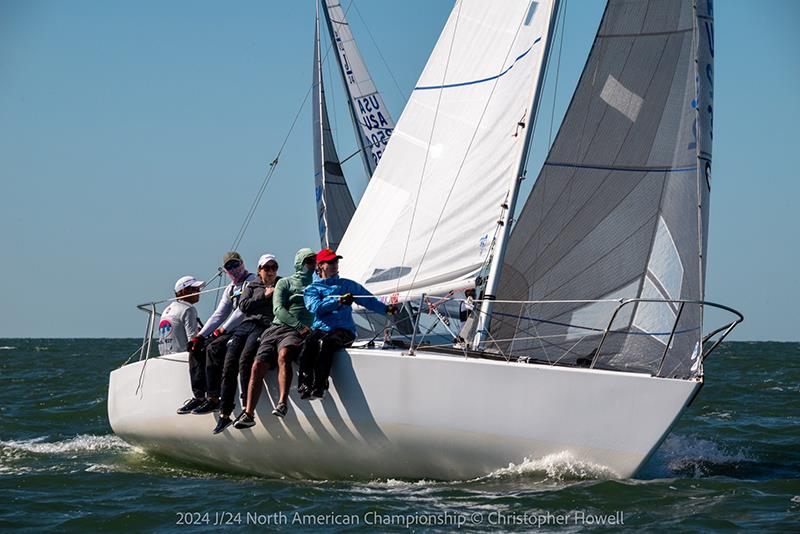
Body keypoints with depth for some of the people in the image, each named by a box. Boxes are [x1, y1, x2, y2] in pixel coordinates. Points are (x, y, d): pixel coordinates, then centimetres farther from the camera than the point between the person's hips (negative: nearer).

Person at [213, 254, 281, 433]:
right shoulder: (251, 286, 26)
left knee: (245, 359, -28)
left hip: (266, 326, -4)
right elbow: (243, 306, 9)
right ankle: (224, 414, -14)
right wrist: (264, 296, 2)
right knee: (229, 363, -14)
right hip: (246, 325, 4)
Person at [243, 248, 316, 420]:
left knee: (283, 355, -35)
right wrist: (299, 326, -11)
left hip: (295, 333, -2)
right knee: (258, 365, -19)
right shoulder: (285, 283, 19)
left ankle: (282, 403, -46)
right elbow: (278, 309, 4)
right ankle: (248, 412, -21)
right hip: (276, 327, 2)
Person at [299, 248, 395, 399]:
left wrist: (386, 309, 5)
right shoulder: (311, 289, 19)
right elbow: (316, 307, -2)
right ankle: (305, 385, -43)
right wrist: (339, 301, -15)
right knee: (309, 343, -36)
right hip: (320, 329, 1)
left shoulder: (348, 285, 25)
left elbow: (369, 300, 23)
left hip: (343, 330, -1)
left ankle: (319, 387, -45)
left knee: (326, 342, -36)